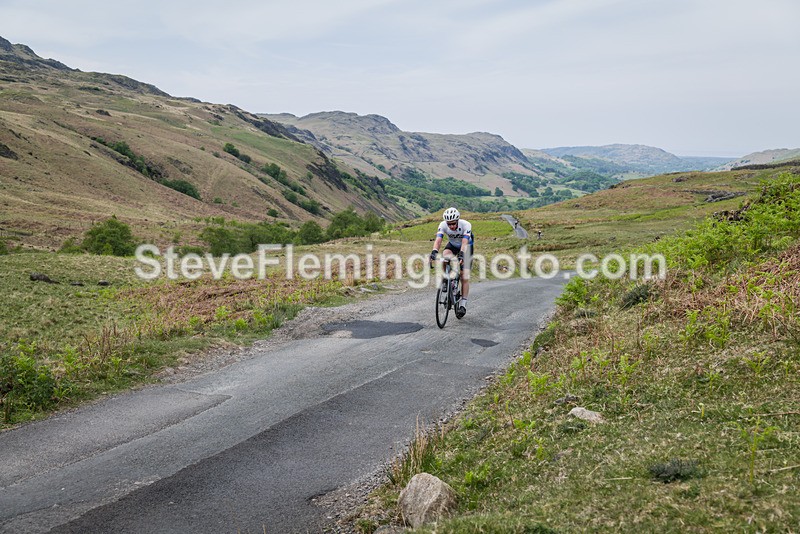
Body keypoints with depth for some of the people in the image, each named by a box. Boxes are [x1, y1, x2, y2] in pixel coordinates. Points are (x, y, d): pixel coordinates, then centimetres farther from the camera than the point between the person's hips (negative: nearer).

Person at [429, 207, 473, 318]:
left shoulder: (466, 225, -34)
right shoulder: (443, 225, -28)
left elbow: (464, 242, -44)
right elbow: (438, 240, -38)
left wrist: (461, 255, -60)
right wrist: (434, 252, -56)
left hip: (467, 246, -2)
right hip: (452, 244, 2)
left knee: (464, 276, -10)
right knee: (445, 256, -34)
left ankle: (463, 304, -3)